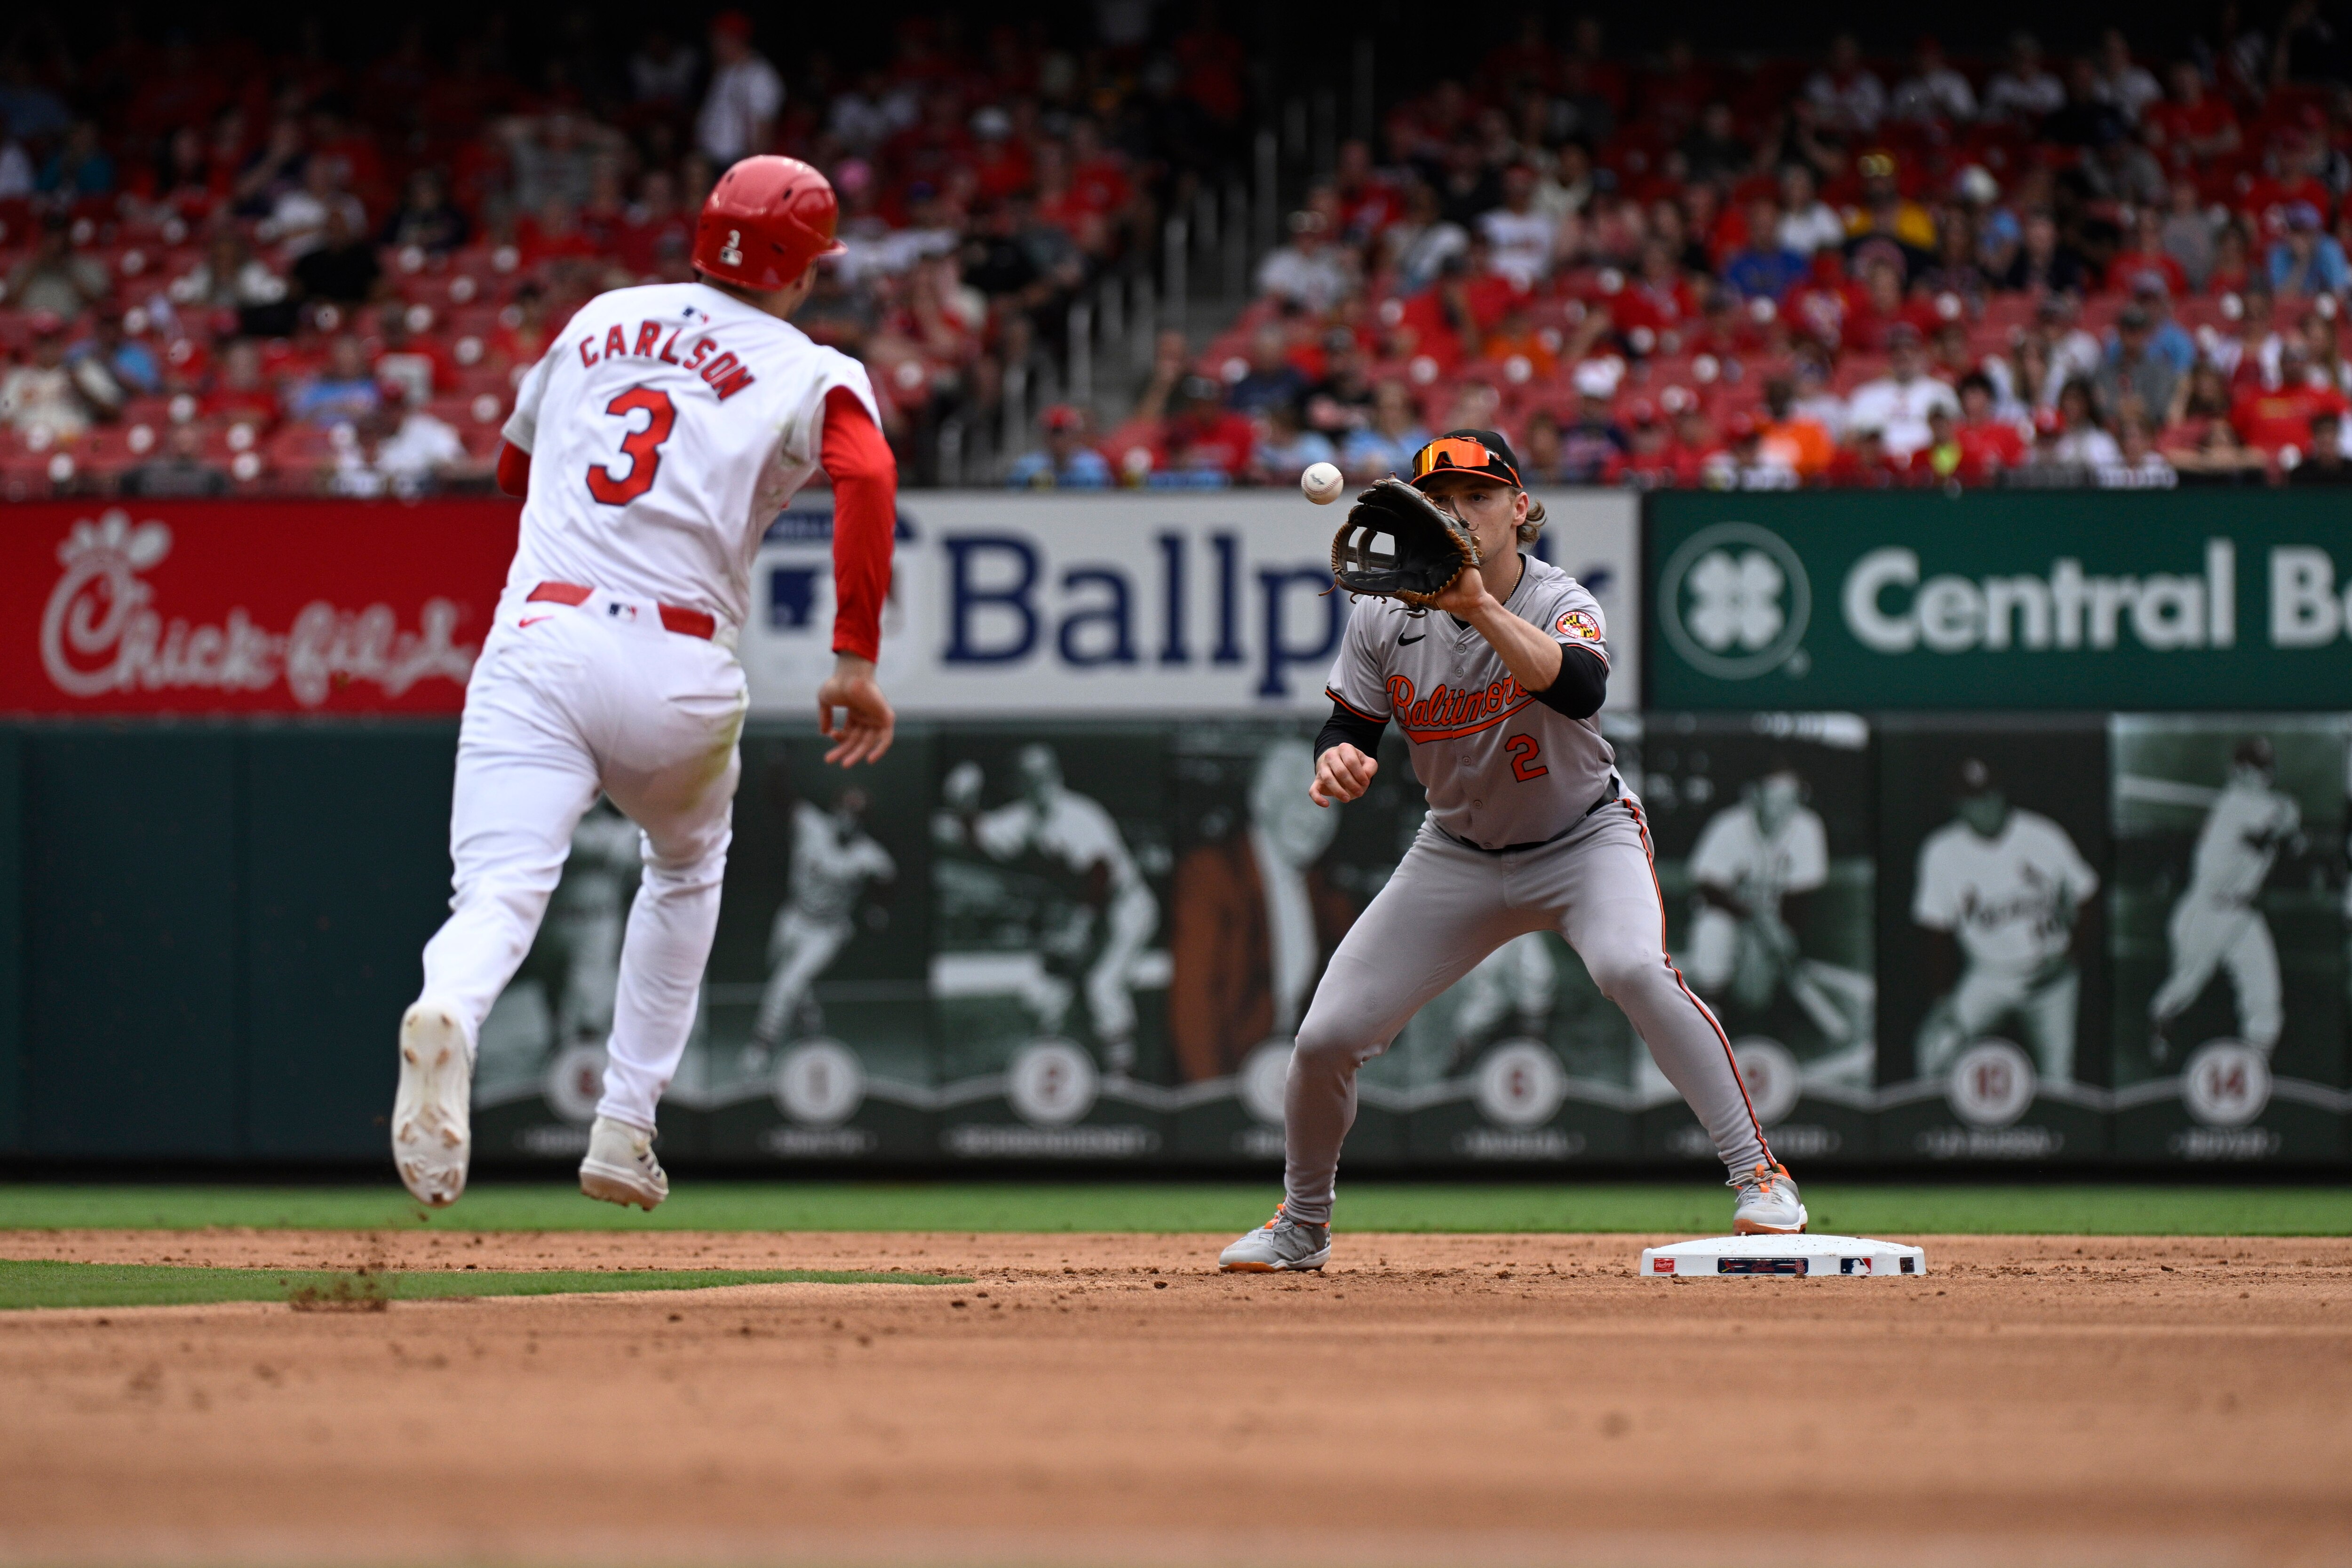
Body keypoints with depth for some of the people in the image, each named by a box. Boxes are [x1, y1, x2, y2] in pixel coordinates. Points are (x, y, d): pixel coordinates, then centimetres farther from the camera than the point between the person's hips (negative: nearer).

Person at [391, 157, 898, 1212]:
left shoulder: (598, 322, 21)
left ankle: (445, 1019, -49)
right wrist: (855, 662, -15)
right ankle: (624, 1133, 23)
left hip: (534, 645, 1)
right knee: (685, 870, 28)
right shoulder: (811, 373, 7)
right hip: (679, 670, -1)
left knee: (501, 894, -14)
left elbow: (512, 465, 33)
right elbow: (867, 477, -14)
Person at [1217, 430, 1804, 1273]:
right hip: (1459, 851, 4)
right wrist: (1337, 761, -26)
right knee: (1326, 1036, -5)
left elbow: (1581, 688, -44)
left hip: (1585, 839, -4)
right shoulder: (1386, 619, -10)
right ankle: (1302, 1225, 22)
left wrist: (1482, 607, -53)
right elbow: (1350, 727, -2)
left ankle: (1758, 1173, -25)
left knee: (1633, 967, -35)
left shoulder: (1561, 603, -22)